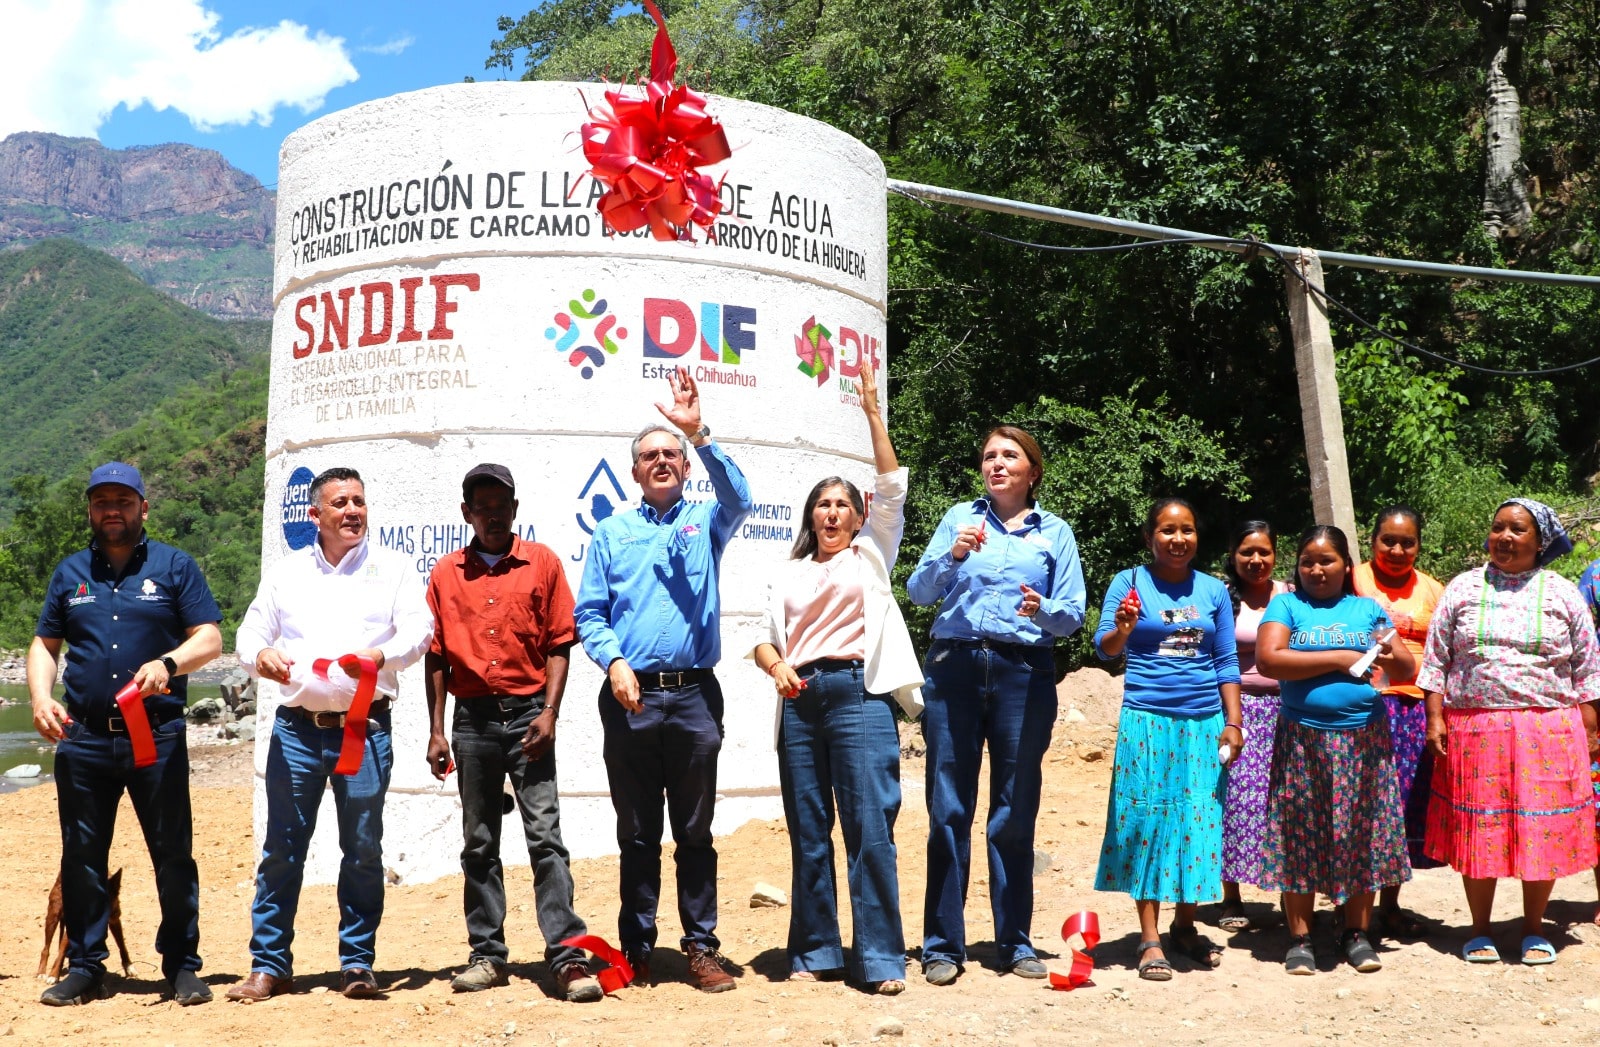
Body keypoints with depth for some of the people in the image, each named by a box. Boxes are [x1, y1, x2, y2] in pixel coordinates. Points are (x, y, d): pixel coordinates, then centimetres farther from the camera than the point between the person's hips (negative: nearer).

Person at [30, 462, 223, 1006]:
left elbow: (209, 639, 0)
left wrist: (168, 663, -19)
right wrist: (40, 698, -1)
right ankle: (84, 967, 18)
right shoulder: (70, 572, 15)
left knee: (173, 854, 0)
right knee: (82, 855, 7)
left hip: (158, 735, -3)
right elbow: (44, 644, 18)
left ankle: (181, 966, 9)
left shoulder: (174, 566, 6)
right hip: (83, 737, 3)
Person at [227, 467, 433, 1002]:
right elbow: (249, 634, 10)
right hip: (297, 727, 1)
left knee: (363, 850, 2)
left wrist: (381, 655, -24)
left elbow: (419, 630, -3)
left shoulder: (393, 568, 8)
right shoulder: (285, 572, 14)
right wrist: (261, 656, -14)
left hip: (365, 728, -1)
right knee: (281, 848, 1)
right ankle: (269, 965, 10)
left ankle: (357, 963, 13)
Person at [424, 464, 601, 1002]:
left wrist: (549, 712, -9)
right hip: (473, 719, 3)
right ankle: (486, 955, 15)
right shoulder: (445, 574, 9)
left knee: (545, 837, -8)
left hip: (528, 714, -2)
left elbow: (559, 644, 2)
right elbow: (436, 656, 9)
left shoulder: (542, 562, 4)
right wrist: (436, 730, 4)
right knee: (479, 844, 8)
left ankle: (568, 958, -9)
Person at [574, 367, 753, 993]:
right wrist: (614, 661, -11)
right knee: (637, 833, 7)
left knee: (695, 830, 5)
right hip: (630, 697, 1)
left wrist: (700, 435, -23)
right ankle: (637, 948, 15)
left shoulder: (705, 524, 11)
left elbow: (738, 498, -12)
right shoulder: (611, 533, 12)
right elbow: (589, 613, 8)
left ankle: (701, 947, 10)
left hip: (694, 694, 0)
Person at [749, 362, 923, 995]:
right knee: (808, 831, 5)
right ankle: (814, 951, 13)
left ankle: (880, 958, -4)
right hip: (799, 698, 3)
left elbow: (891, 487, 4)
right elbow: (765, 640, 14)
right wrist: (776, 666, -9)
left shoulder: (870, 555, 13)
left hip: (858, 691, -3)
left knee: (870, 828, -7)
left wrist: (872, 413, 1)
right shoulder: (790, 577, 20)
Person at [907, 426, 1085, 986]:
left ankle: (1016, 943, 15)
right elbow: (918, 591, 3)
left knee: (1015, 813, 5)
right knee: (948, 809, -1)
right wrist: (952, 556, -14)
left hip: (1025, 674, 0)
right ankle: (942, 946, 6)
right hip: (956, 667, 0)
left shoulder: (1055, 532, 12)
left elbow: (1073, 613, 5)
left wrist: (1044, 610, -15)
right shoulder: (960, 517, 11)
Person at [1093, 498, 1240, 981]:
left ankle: (1184, 925, 19)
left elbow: (1227, 661, 11)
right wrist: (1122, 628, -28)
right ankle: (1149, 938, 1)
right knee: (1147, 819, -4)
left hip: (1204, 723, 3)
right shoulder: (1129, 582, 1)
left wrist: (1233, 722, 5)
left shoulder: (1213, 590, 10)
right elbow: (1104, 647, -7)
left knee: (1200, 820, 4)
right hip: (1147, 720, -3)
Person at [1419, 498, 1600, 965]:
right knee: (1478, 829, 3)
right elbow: (1436, 659, 5)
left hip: (1548, 732, 0)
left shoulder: (1562, 593, 6)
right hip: (1474, 730, 0)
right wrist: (1434, 718, -3)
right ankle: (1480, 930, 18)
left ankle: (1534, 929, 20)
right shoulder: (1463, 588, 6)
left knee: (1543, 830, 3)